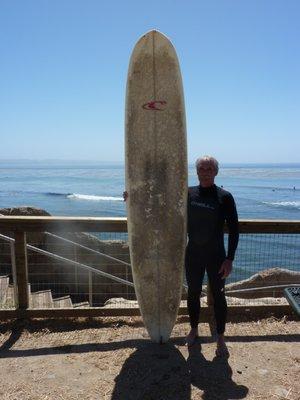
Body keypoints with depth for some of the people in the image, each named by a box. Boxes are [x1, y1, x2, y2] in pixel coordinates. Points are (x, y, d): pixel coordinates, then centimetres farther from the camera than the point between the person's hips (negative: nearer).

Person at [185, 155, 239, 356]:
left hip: (216, 255, -2)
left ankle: (221, 339, 26)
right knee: (193, 294, 16)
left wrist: (230, 259, -12)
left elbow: (234, 230, -8)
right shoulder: (187, 193, -2)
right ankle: (194, 330, 37)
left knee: (218, 296, 8)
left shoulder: (224, 197, -10)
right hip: (193, 254, 3)